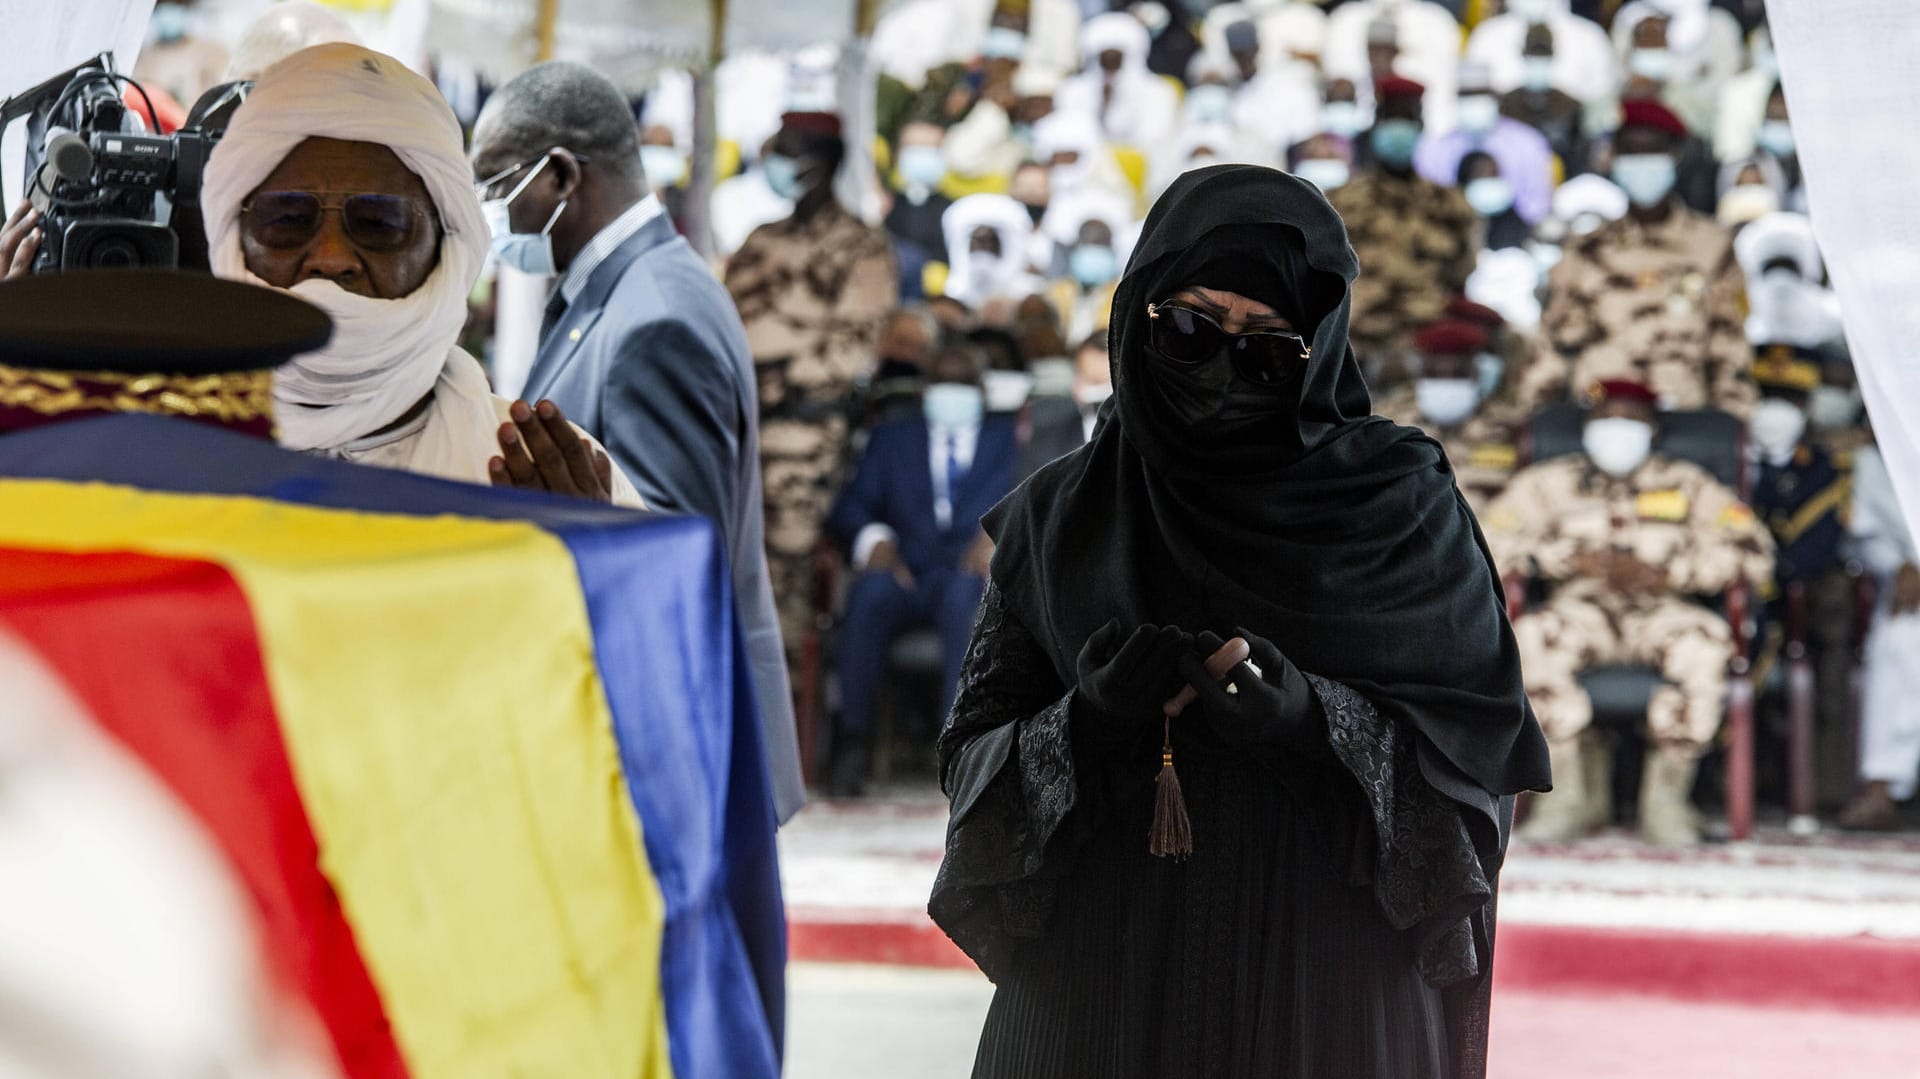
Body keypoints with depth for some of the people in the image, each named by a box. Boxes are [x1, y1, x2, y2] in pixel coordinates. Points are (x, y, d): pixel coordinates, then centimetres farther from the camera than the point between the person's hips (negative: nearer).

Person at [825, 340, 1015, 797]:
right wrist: (872, 538, -12)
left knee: (965, 592, -37)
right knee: (870, 591, -33)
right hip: (908, 577, 1)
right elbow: (850, 507, 12)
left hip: (975, 574, -1)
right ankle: (852, 742, -35)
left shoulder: (1009, 438, 22)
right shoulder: (892, 438, 26)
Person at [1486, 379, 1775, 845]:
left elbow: (1754, 553, 3)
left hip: (1662, 610, 0)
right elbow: (1490, 542, 3)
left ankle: (1666, 796, -25)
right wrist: (1572, 559, -8)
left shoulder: (1689, 485, 15)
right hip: (1582, 608, 0)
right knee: (1532, 636, -34)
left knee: (1705, 641, -35)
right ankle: (1572, 792, -21)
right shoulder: (1547, 482, 17)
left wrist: (1664, 572, -9)